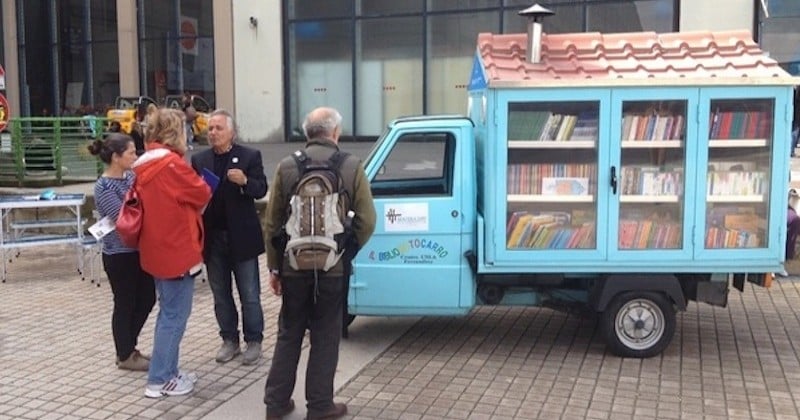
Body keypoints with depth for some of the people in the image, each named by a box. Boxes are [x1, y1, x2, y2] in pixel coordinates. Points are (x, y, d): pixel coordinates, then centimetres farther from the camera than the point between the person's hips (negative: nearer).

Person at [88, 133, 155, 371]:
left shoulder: (131, 177, 5)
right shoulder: (104, 187, -17)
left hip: (139, 250, 8)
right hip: (119, 256, -8)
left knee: (147, 299, 15)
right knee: (125, 304, 5)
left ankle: (129, 346, 32)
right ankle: (125, 356, 21)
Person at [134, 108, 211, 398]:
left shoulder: (144, 165, 9)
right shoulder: (172, 164, -17)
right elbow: (203, 194, -9)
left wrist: (183, 207, 8)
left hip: (157, 249, 9)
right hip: (177, 250, -9)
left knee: (169, 312, 17)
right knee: (174, 315, -1)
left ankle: (167, 372, 25)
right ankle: (159, 380, 6)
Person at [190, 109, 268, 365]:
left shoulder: (250, 156, -3)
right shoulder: (199, 160, 7)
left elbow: (261, 190, -8)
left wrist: (245, 181, -27)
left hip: (241, 236, -3)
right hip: (213, 237, 4)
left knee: (249, 294, 4)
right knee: (221, 294, 12)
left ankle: (253, 341, 16)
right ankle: (229, 340, 24)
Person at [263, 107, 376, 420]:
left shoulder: (287, 166, -2)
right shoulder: (352, 167, -5)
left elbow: (272, 222, 2)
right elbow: (366, 221, -7)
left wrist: (274, 267, 10)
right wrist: (346, 251, 9)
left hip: (294, 265, 2)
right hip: (333, 267, -1)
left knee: (289, 335, 15)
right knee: (325, 337, 10)